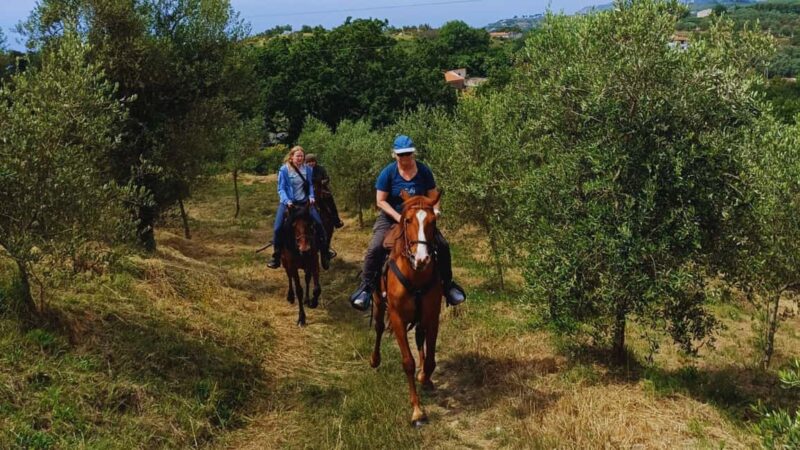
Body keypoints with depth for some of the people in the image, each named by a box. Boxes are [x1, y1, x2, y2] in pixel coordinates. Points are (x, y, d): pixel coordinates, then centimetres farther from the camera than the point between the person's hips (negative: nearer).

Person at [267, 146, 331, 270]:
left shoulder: (307, 169, 1)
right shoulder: (284, 170, -8)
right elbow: (281, 188, -8)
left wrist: (311, 196, -6)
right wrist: (287, 201, -24)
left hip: (304, 201, 3)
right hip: (288, 202, -2)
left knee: (318, 223, -7)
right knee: (277, 228, -14)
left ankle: (324, 254, 8)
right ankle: (276, 258, -2)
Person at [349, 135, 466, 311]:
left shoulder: (424, 171, -5)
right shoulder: (388, 173, -12)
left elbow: (433, 196, 2)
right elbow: (381, 201, -12)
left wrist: (434, 210, -19)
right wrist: (398, 217, -23)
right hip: (391, 218, -2)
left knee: (442, 245, -9)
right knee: (375, 248, -25)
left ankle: (447, 284, 11)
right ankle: (366, 286, -13)